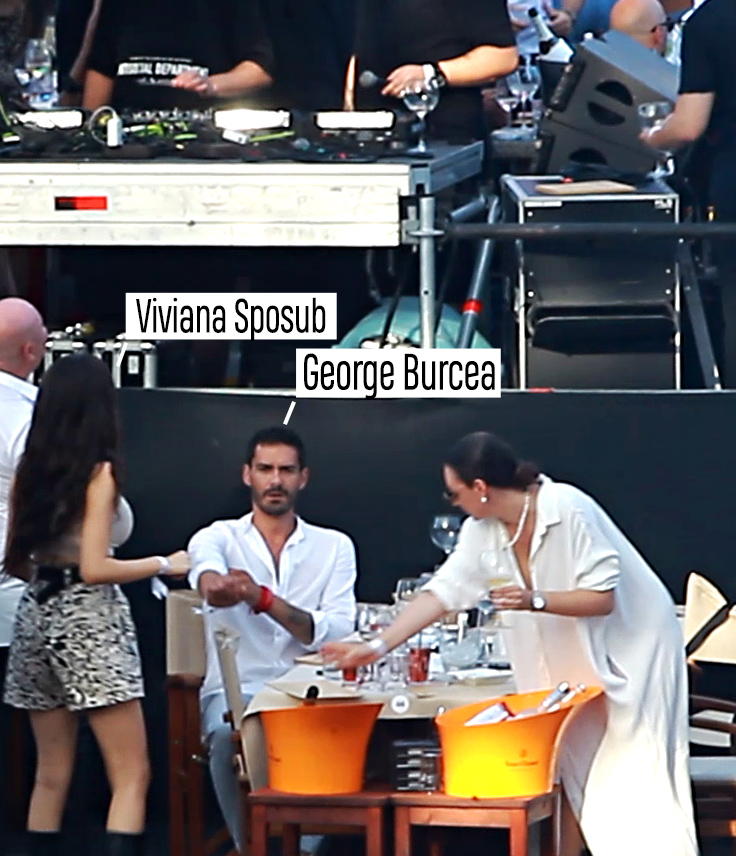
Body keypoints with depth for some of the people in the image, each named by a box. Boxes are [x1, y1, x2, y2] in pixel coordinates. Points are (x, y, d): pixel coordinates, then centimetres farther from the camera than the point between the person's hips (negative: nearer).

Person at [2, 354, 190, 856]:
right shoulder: (98, 472, -12)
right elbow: (94, 568, -17)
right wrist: (163, 565, -5)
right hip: (89, 621, -7)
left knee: (52, 776, 13)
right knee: (132, 776, -5)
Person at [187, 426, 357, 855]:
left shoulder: (334, 547, 12)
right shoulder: (219, 538, 9)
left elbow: (338, 633, -4)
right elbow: (207, 574, -19)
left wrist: (263, 598, -20)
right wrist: (215, 583, -47)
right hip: (236, 691, 0)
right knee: (229, 733, -35)